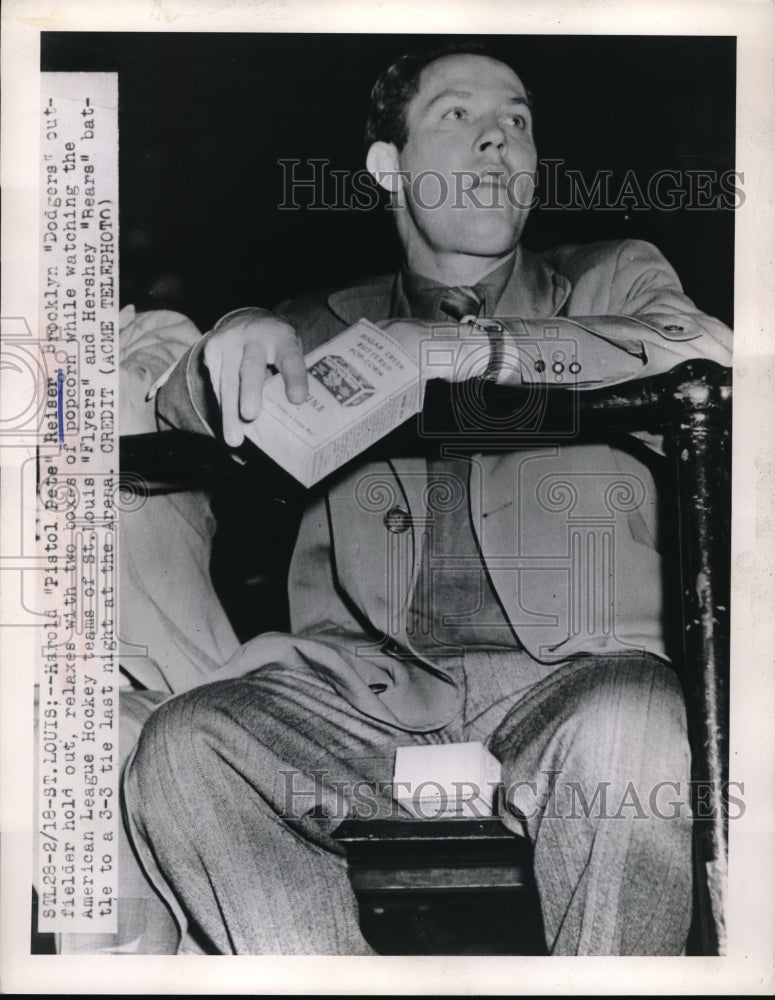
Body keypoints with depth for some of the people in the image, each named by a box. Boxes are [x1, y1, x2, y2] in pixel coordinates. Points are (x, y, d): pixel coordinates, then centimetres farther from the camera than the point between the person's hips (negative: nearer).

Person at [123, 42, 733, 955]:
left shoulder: (610, 283, 16)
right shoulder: (337, 327, 20)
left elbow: (703, 354, -5)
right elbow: (187, 409, 9)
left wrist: (470, 348, -15)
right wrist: (244, 337, -15)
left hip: (563, 684, -1)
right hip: (369, 697, 2)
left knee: (632, 728, -34)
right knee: (183, 745, -23)